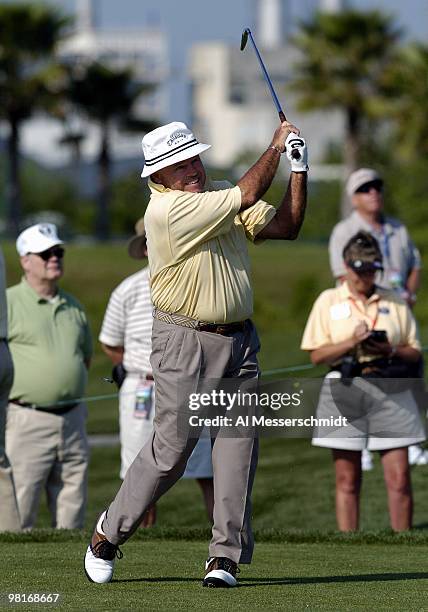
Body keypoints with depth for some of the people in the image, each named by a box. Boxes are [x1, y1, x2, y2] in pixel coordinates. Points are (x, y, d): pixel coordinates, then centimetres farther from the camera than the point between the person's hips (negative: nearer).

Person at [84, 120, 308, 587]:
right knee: (172, 446, -5)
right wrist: (276, 146, -6)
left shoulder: (219, 194, 9)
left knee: (238, 446, -2)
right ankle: (109, 533, 13)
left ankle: (226, 557, 0)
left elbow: (285, 227, 10)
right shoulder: (167, 209, -17)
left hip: (239, 339, 6)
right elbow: (248, 195, -20)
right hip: (185, 342, -6)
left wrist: (298, 169, -1)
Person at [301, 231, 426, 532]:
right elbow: (317, 354, 1)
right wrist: (352, 342, -14)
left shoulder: (395, 302, 10)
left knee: (399, 479, -4)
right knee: (347, 480, 3)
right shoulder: (329, 301, 7)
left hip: (390, 393, 1)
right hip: (345, 392, -1)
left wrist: (390, 350, -10)